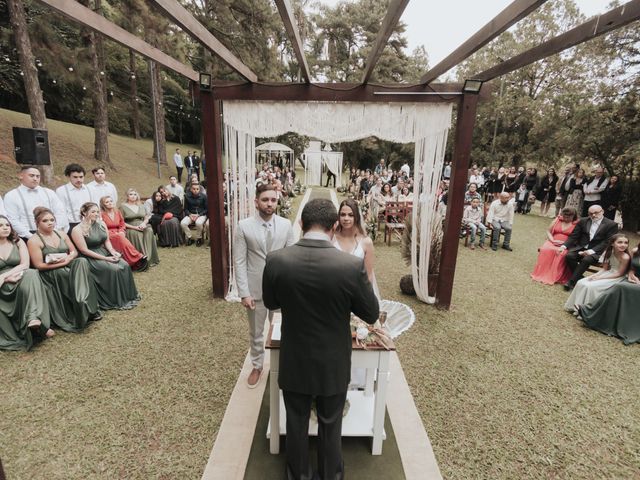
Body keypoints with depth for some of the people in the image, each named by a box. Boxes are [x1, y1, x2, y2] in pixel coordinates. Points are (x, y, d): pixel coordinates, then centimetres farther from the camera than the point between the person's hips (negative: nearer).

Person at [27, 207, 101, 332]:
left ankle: (88, 307, -30)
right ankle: (81, 312, -23)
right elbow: (39, 265, -12)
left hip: (67, 265, 4)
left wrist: (68, 258, -12)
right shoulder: (34, 241, -5)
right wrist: (62, 263, -19)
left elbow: (74, 252, 11)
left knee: (81, 261, -27)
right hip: (50, 273, -4)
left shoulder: (61, 234, 12)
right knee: (66, 274, -34)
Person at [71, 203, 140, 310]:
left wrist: (113, 252, -9)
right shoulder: (78, 230, -13)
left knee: (125, 266, -16)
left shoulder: (101, 224, 6)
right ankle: (118, 301, -14)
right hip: (91, 258, -6)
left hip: (105, 252, 6)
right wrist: (105, 258, -19)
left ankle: (129, 296, -5)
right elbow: (84, 250, -15)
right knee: (114, 269, -26)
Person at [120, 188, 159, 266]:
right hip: (130, 228, -3)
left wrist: (144, 223, -8)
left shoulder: (141, 206, 20)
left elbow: (147, 217, 16)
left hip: (142, 226, 3)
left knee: (149, 231, -30)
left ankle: (149, 258, -30)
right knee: (137, 234, -35)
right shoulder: (123, 206, 5)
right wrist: (134, 227, -13)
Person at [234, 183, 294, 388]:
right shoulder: (244, 226, -8)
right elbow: (239, 261, -7)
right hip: (255, 289, -1)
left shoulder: (286, 225, -3)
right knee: (256, 332, 16)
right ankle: (257, 366, 40)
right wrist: (244, 292, -11)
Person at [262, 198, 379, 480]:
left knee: (296, 423, 25)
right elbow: (372, 314, -11)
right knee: (330, 425, 24)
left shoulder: (276, 260, -19)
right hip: (333, 365, -1)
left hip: (293, 362, 2)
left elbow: (270, 302, -1)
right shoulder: (352, 265, -25)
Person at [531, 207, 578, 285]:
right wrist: (552, 240, -5)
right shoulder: (557, 219, 14)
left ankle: (556, 277, -28)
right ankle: (542, 273, -27)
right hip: (553, 242, 3)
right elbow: (548, 231, 12)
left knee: (562, 253, -36)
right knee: (545, 250, -31)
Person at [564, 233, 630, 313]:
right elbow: (605, 268, 5)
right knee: (581, 283, -8)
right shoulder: (609, 252, -2)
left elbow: (619, 274, -17)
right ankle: (577, 306, 0)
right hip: (608, 273, 7)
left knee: (590, 286, -24)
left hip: (617, 278, -7)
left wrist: (600, 277, -19)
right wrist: (595, 275, -13)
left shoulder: (625, 257, -21)